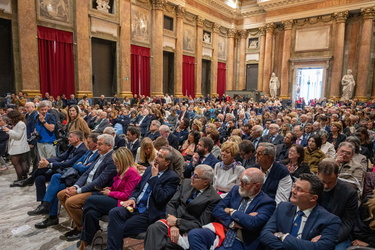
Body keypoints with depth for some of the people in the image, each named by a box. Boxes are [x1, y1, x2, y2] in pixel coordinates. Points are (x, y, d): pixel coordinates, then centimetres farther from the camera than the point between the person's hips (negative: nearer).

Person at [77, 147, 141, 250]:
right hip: (114, 199, 9)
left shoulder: (132, 172, -15)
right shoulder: (122, 171, 14)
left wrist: (110, 193, -8)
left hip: (121, 203, -9)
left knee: (90, 200, -14)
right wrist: (110, 188, 2)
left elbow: (126, 195, -17)